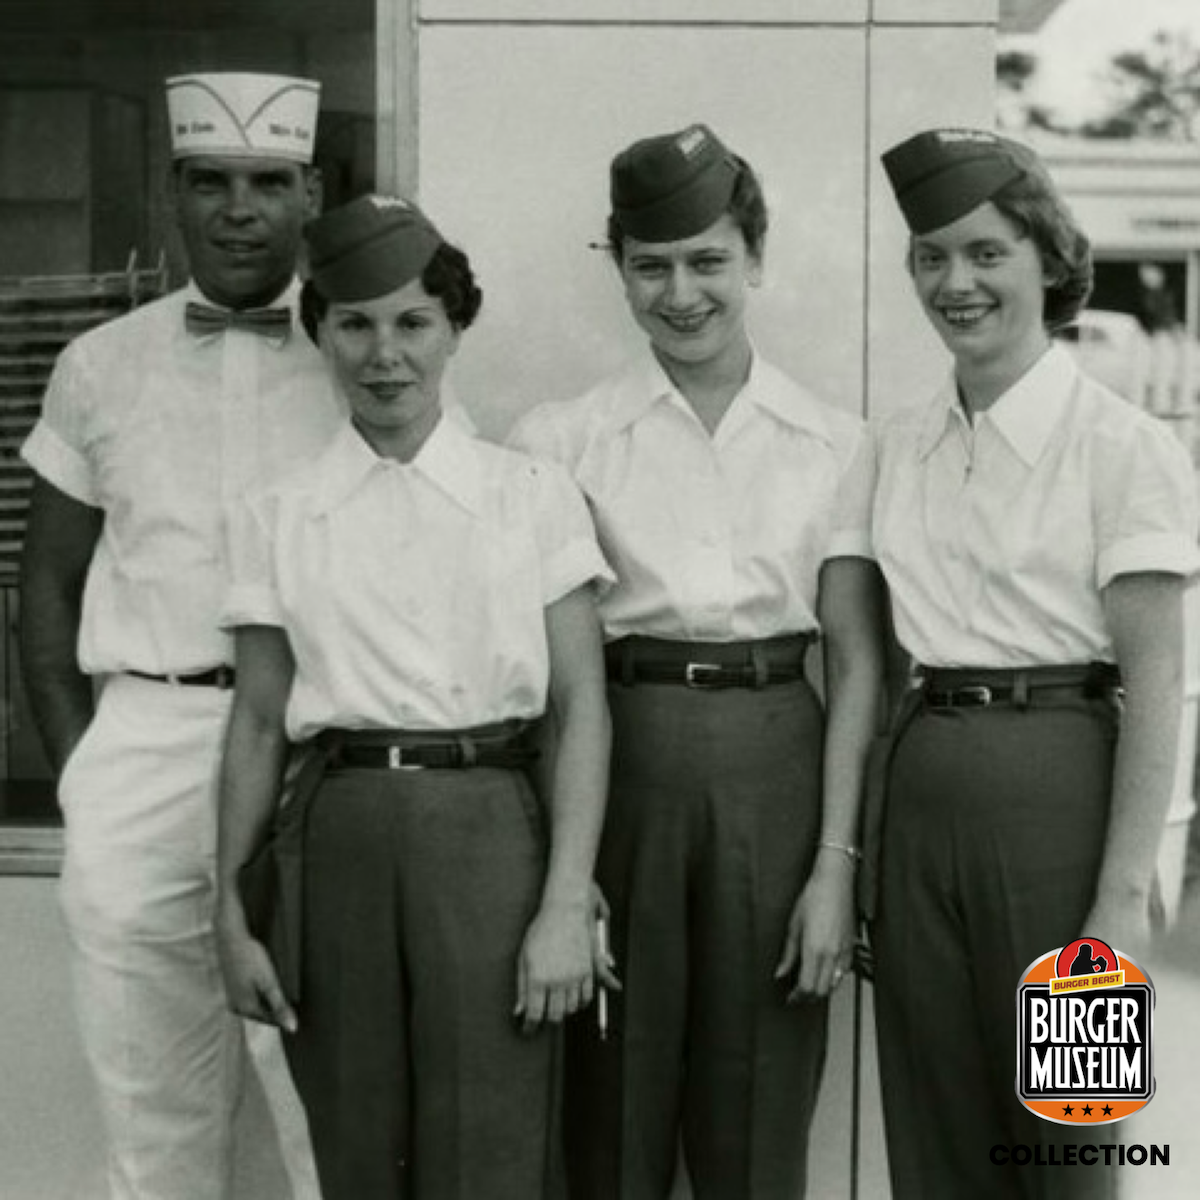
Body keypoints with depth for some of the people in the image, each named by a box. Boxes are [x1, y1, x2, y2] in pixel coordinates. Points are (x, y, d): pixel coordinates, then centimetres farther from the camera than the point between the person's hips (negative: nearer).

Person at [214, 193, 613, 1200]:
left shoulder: (532, 495, 2)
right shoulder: (285, 515, 8)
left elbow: (582, 708, -1)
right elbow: (259, 724, 9)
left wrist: (566, 903, -8)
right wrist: (233, 908, 4)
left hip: (490, 827, -2)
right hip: (339, 837, 2)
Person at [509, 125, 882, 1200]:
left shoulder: (832, 443, 4)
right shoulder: (565, 439, 2)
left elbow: (854, 663, 3)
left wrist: (836, 862, -4)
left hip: (775, 765, 1)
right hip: (617, 760, 0)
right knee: (613, 1113, 9)